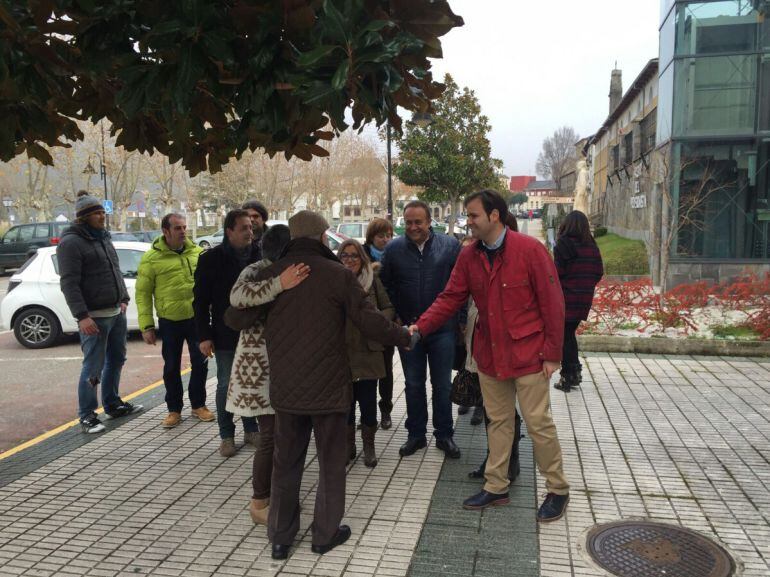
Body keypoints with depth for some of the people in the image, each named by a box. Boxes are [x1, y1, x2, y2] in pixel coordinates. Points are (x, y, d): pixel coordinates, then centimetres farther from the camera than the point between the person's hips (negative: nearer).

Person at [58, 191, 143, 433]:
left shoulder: (103, 237, 13)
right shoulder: (71, 242, -12)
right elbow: (69, 283, -17)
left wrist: (123, 299, 13)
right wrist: (82, 316, -22)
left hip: (116, 312, 8)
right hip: (94, 317, -8)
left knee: (116, 360, 16)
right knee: (93, 367, -3)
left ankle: (113, 404, 29)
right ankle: (87, 415, 11)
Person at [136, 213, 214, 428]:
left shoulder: (198, 252, 3)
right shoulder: (151, 258, -6)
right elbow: (142, 293, -5)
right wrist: (146, 325, -8)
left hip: (197, 317, 2)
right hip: (170, 321, -2)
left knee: (200, 362, 8)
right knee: (172, 367, 9)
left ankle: (199, 405, 25)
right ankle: (174, 409, 24)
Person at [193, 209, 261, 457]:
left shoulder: (259, 255, 0)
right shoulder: (211, 259, -6)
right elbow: (200, 301, -4)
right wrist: (204, 336, -8)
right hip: (226, 335, -2)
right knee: (226, 385, 6)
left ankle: (251, 430, 27)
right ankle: (226, 435, 20)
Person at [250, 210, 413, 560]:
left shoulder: (270, 274, -1)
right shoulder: (337, 274, -11)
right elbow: (369, 321, -11)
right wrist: (405, 338, 6)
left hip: (285, 386, 3)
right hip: (328, 385, -3)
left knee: (286, 462, 17)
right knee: (331, 462, 14)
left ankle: (280, 537, 26)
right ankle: (325, 534, 24)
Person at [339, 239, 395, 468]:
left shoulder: (373, 281, 3)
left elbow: (389, 309, 7)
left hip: (368, 351, 0)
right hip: (341, 352, 0)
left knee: (368, 400, 3)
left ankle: (369, 446, 23)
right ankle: (348, 445, 26)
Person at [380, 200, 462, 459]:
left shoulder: (450, 245, -5)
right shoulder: (393, 248, -2)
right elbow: (386, 285, 5)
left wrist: (458, 318, -4)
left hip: (442, 328, -1)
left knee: (442, 385, 10)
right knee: (413, 385, 13)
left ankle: (444, 435, 25)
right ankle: (416, 435, 27)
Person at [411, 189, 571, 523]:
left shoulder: (529, 249, -13)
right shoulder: (468, 256, 2)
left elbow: (552, 302, -11)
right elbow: (451, 298, 3)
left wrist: (552, 354, -11)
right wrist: (420, 326, -11)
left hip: (528, 355, -5)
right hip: (489, 355, 5)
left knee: (538, 423, 3)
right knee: (498, 422, 15)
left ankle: (558, 489, 23)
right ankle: (496, 487, 29)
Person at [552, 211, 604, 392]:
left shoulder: (562, 246, -14)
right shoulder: (591, 246, 4)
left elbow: (557, 274, -17)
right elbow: (599, 272, 7)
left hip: (566, 299, -6)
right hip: (584, 299, 6)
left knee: (565, 337, 6)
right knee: (570, 333, 21)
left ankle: (567, 378, 11)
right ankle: (575, 371, 25)